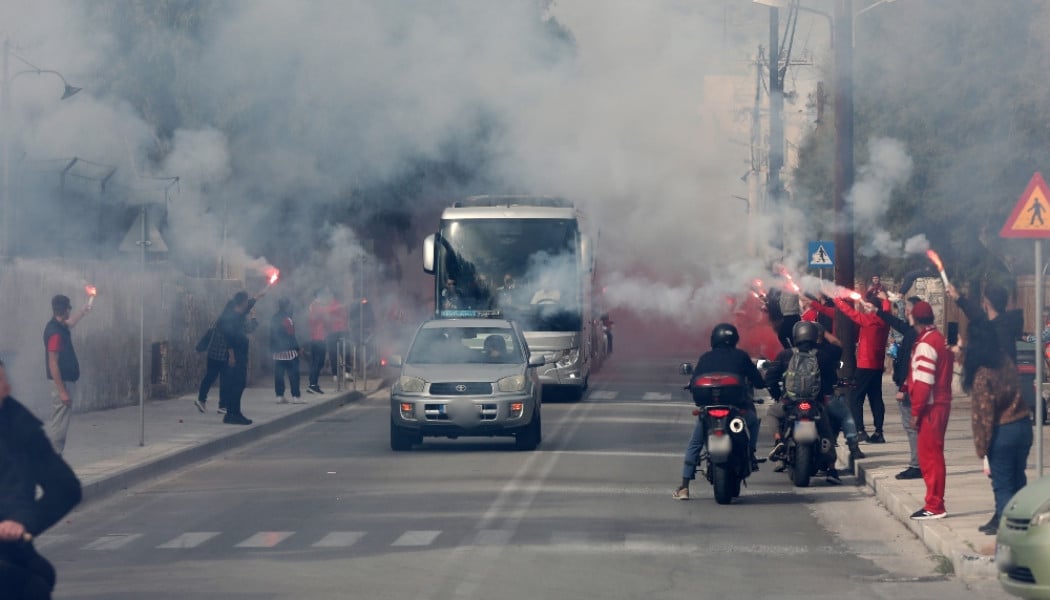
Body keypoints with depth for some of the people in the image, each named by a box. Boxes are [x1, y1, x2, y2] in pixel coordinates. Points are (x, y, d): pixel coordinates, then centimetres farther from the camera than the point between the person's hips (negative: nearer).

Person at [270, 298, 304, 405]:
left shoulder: (274, 319, 11)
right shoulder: (287, 319, -13)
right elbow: (291, 335, -15)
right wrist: (297, 347, -9)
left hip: (277, 351, 8)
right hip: (289, 350, -8)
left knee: (278, 374, 8)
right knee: (293, 374, -4)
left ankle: (279, 396, 8)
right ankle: (296, 397, -6)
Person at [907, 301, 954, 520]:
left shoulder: (925, 344, -15)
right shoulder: (940, 340, 14)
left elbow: (923, 382, -20)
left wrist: (916, 411, -17)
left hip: (930, 407, -10)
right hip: (941, 402, 10)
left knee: (929, 455, -6)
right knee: (932, 455, 15)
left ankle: (934, 506, -5)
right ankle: (934, 504, 20)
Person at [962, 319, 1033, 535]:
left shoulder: (982, 374, -18)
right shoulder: (1005, 361, 0)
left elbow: (984, 415, -18)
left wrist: (983, 450, -12)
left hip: (1001, 431, -7)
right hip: (1024, 426, 7)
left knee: (1002, 484, 3)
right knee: (1017, 479, 17)